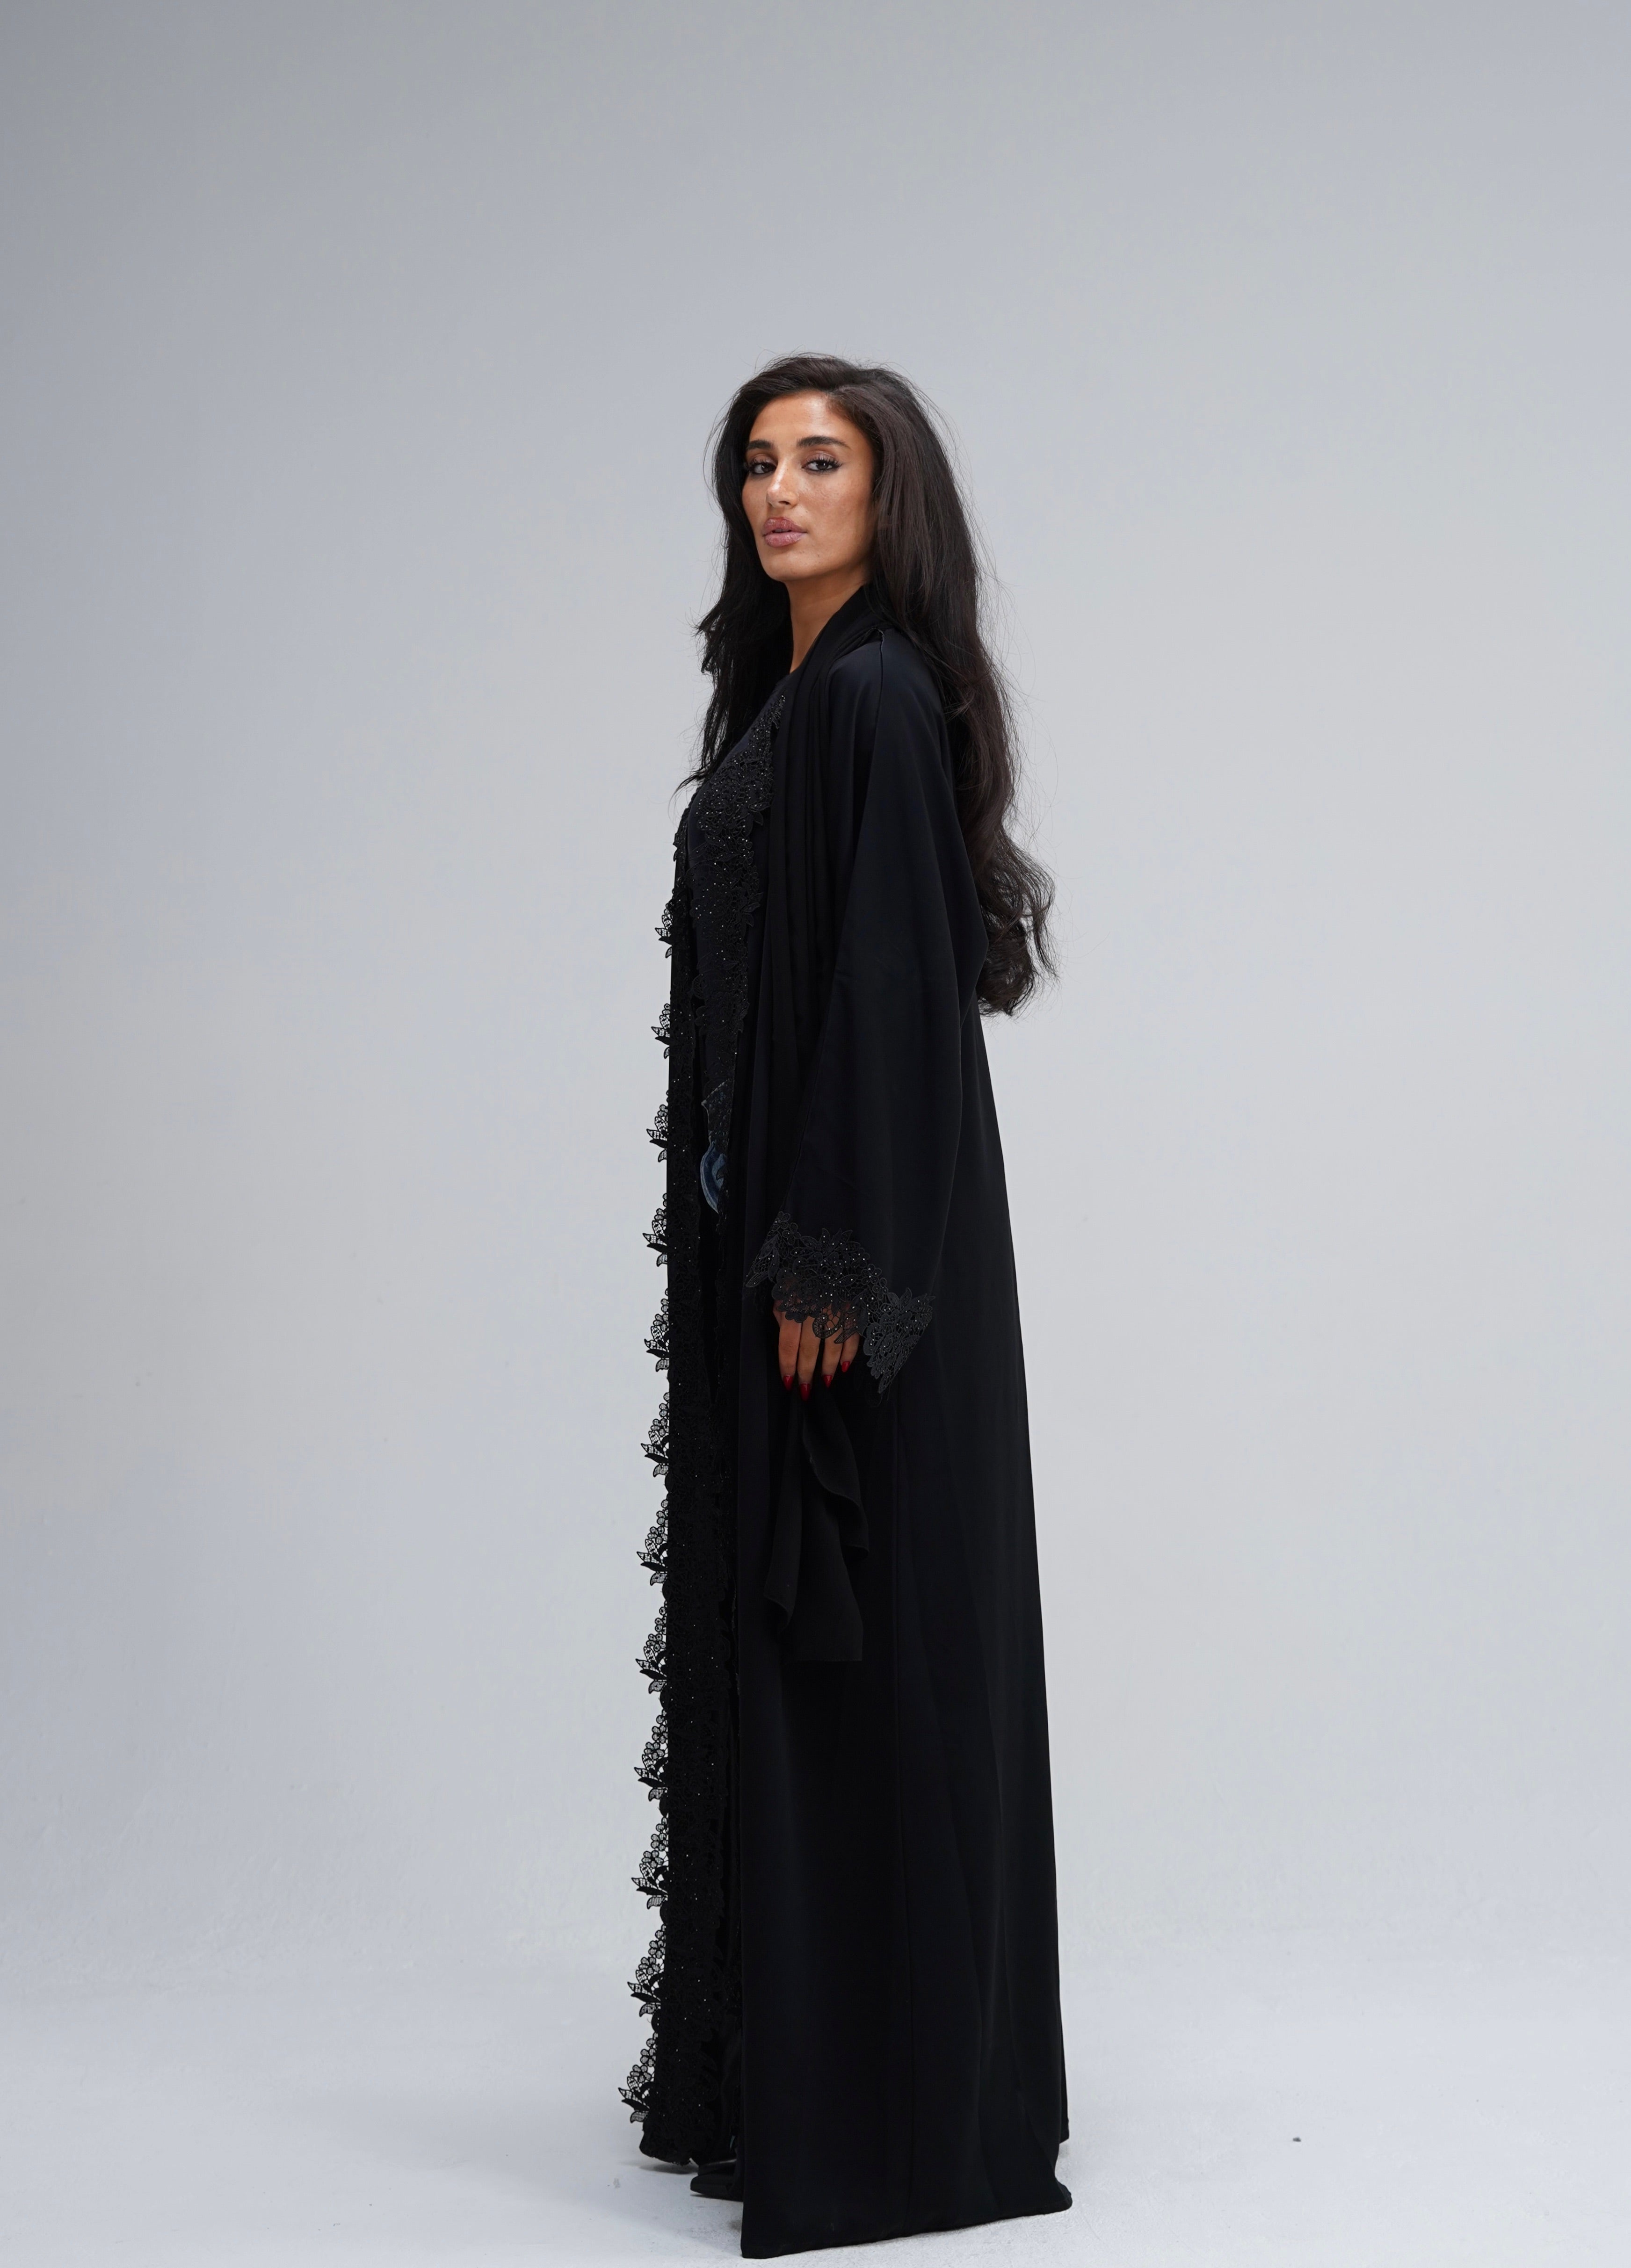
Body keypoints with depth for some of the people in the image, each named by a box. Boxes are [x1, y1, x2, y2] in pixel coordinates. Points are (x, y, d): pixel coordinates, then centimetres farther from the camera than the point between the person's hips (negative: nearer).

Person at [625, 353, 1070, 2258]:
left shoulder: (877, 697, -13)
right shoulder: (788, 695, 16)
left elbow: (894, 983, -20)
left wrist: (831, 1268, -22)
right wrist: (766, 1254, 18)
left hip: (852, 1236, -10)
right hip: (773, 1229, 10)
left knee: (862, 1641, -4)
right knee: (782, 1630, 14)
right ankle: (773, 2055, 25)